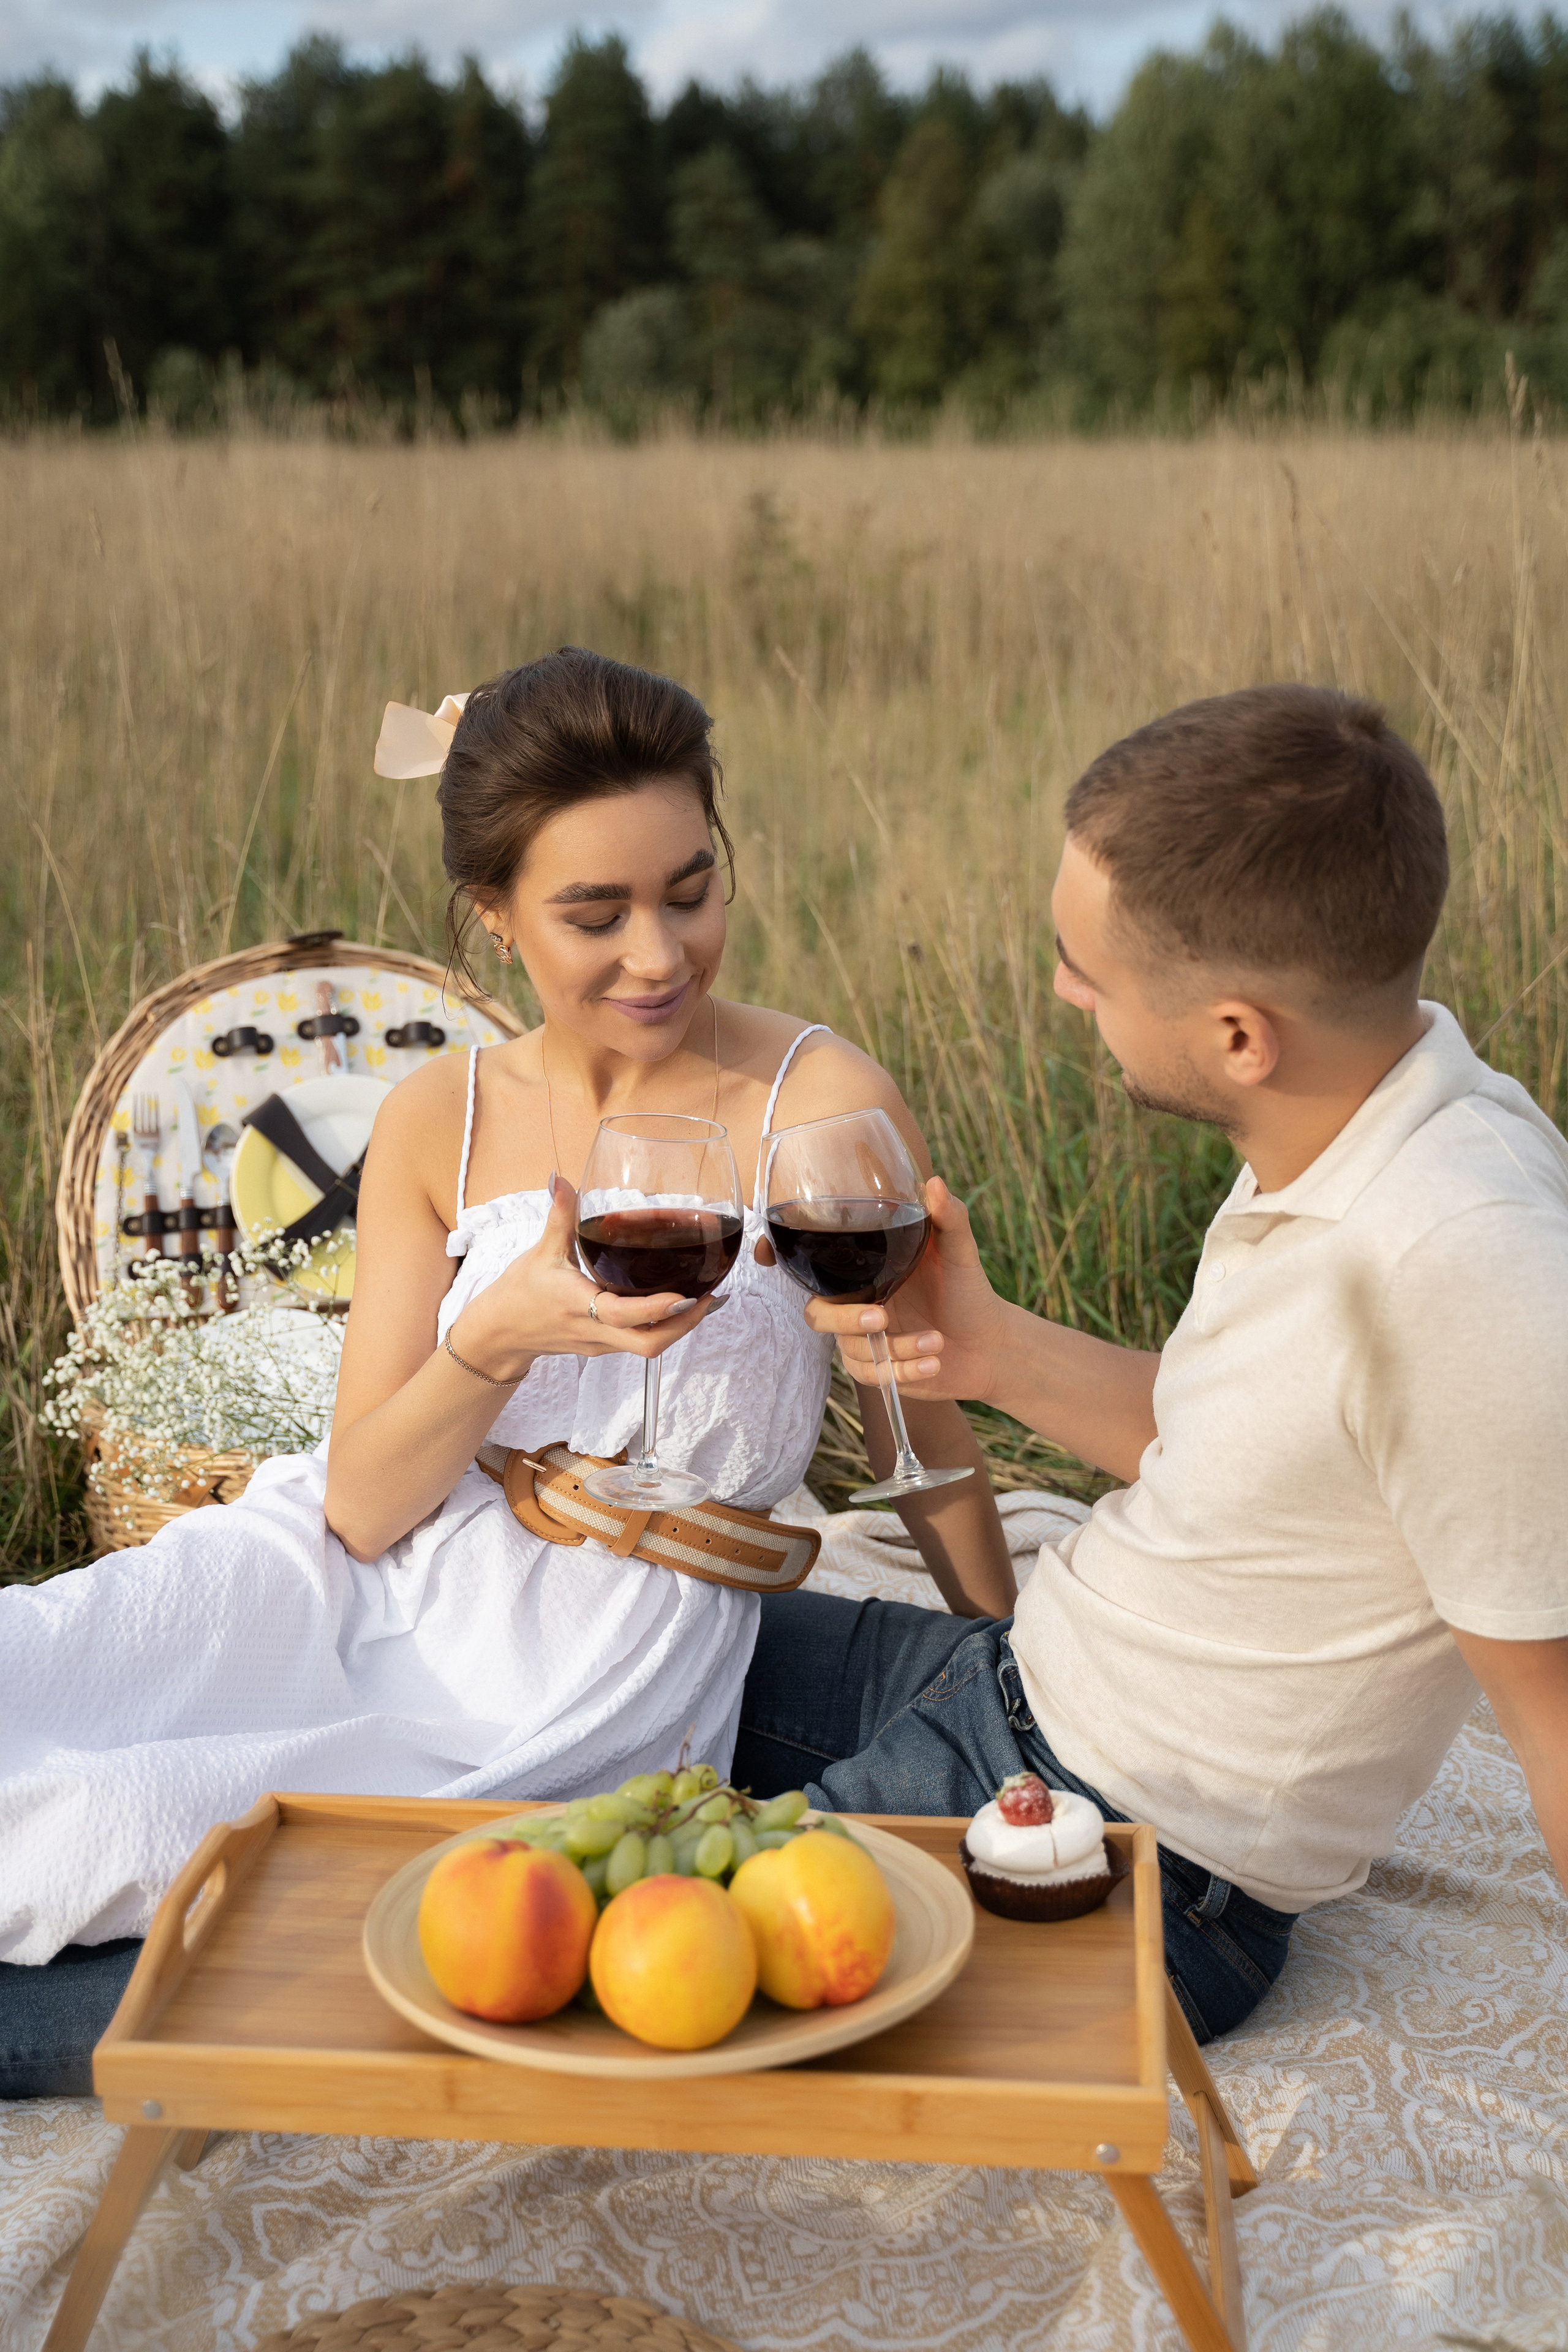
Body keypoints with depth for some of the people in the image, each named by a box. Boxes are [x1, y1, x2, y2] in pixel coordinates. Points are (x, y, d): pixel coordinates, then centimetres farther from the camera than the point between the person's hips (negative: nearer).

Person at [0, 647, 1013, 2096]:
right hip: (355, 1584, 4)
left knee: (123, 1831, -22)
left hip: (586, 1685, -3)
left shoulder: (825, 1109, -10)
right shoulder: (440, 1123, 1)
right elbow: (362, 1508, -2)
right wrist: (500, 1336, -22)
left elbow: (931, 1449, 1)